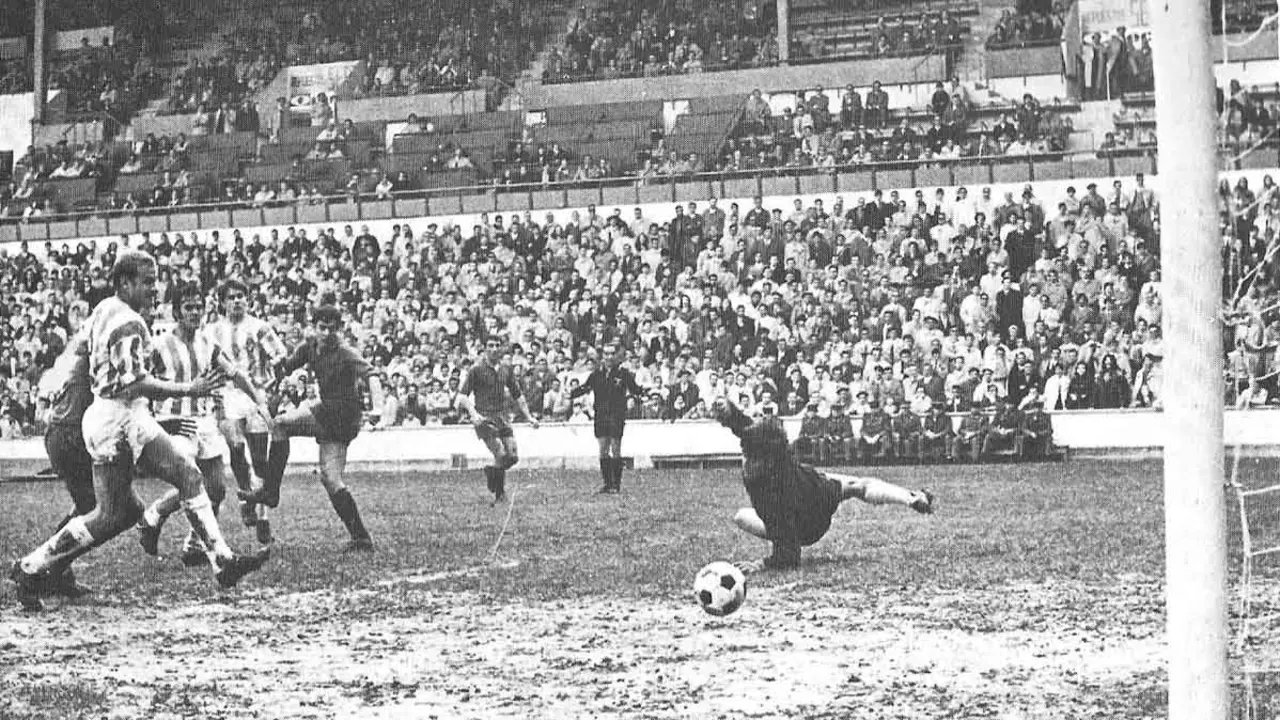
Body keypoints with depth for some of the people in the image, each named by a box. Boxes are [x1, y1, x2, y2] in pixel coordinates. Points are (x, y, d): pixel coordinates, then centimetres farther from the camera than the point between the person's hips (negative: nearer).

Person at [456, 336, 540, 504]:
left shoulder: (506, 369, 11)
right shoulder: (477, 370, -5)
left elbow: (518, 395, 19)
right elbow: (462, 395, -8)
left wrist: (529, 417, 13)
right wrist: (473, 413, -23)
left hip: (502, 417, 6)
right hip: (484, 419, -6)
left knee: (513, 457, -2)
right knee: (501, 455, -18)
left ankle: (491, 471, 29)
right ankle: (500, 494, 4)